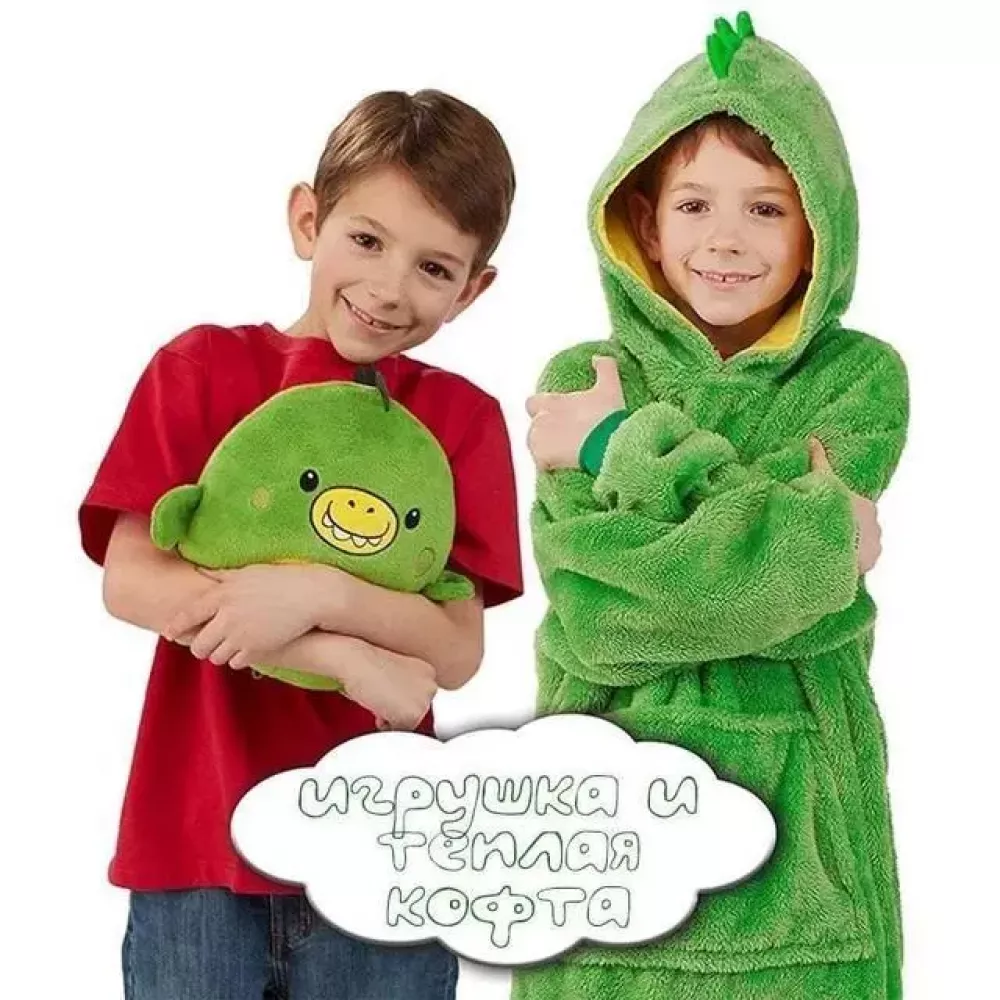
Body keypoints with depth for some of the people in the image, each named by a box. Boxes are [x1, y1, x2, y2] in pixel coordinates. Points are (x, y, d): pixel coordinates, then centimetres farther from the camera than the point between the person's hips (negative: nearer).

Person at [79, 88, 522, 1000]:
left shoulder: (464, 418, 1)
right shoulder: (201, 367, -1)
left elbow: (455, 651, -5)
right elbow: (128, 583, -10)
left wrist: (320, 593, -22)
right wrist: (347, 659, -15)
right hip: (196, 847, 0)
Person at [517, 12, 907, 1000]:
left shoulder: (862, 379, -1)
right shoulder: (581, 381, 0)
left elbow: (776, 576, -17)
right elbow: (590, 619, -14)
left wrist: (625, 447, -10)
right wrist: (805, 543, -14)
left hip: (796, 825, 0)